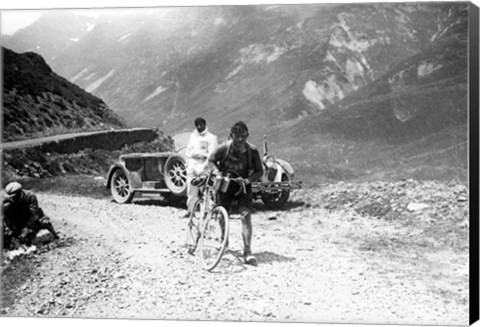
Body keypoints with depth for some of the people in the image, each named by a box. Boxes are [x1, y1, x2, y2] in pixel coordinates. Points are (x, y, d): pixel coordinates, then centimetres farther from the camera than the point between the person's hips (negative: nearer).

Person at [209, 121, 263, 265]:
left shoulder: (252, 150, -16)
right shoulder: (224, 148, -18)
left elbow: (259, 171, -7)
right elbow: (211, 161, 0)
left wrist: (247, 180, -24)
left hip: (243, 186, 0)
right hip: (226, 184, 1)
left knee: (246, 216, -15)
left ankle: (247, 252, -13)